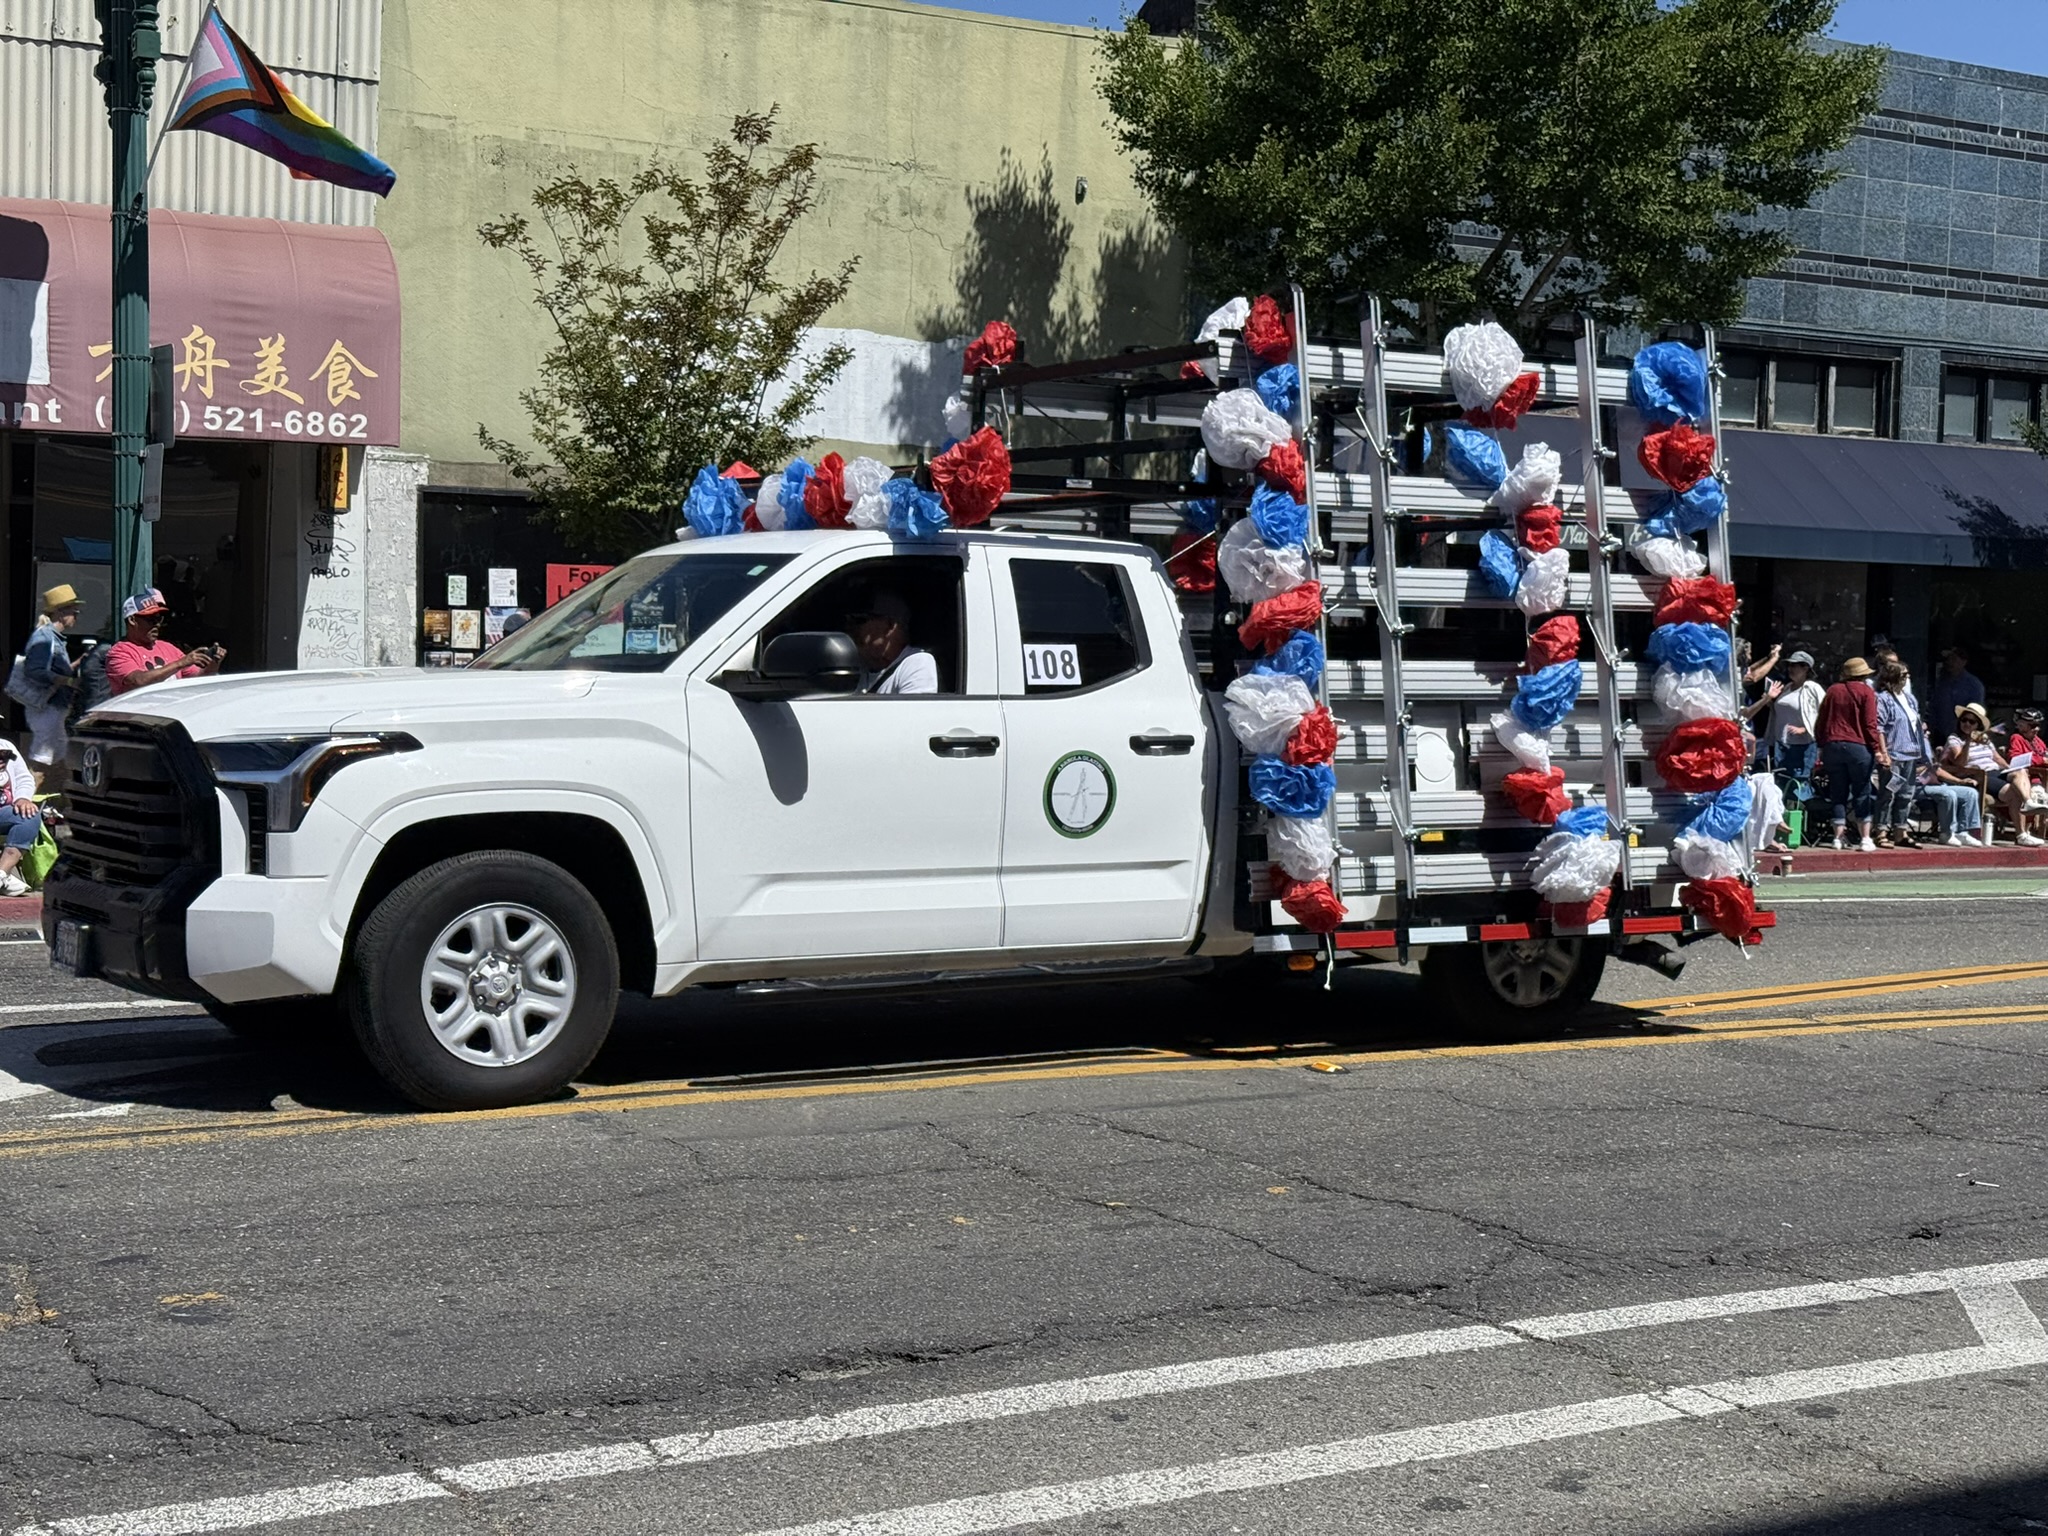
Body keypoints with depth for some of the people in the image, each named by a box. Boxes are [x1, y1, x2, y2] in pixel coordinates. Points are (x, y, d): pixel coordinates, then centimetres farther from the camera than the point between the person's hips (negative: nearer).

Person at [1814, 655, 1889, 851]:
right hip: (1857, 747, -3)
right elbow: (1870, 725, -8)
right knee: (1862, 794, 2)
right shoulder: (1866, 691, -2)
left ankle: (1838, 837, 5)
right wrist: (1878, 750, -5)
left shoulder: (1832, 691, 11)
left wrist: (1822, 747, 19)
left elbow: (1820, 723, 12)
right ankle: (1865, 839, -3)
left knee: (1837, 793, 8)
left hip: (1832, 746, 4)